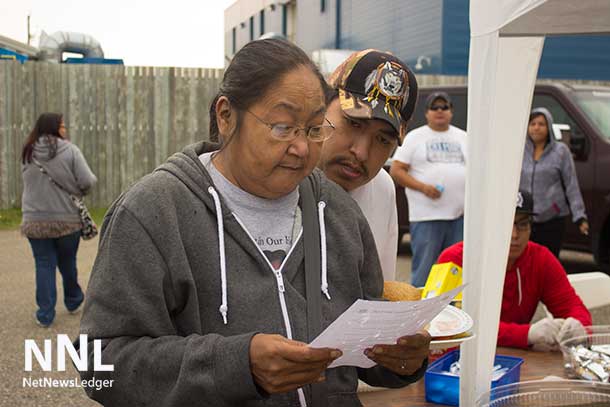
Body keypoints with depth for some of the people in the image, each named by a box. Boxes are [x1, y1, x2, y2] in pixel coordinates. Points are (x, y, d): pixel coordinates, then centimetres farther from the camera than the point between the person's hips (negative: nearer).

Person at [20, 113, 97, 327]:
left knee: (44, 265, 8)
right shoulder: (69, 150, -10)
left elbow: (30, 184, 9)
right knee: (67, 262, 17)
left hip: (36, 220, 2)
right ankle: (73, 301, 36)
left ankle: (45, 314, 9)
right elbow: (88, 181, -15)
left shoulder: (28, 153, 2)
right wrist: (78, 189, 6)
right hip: (68, 219, -2)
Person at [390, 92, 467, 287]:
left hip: (460, 214, 4)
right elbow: (396, 170, -2)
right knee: (423, 270, -3)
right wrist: (423, 187, -15)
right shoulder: (414, 137, 4)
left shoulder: (463, 138, 15)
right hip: (426, 215, -4)